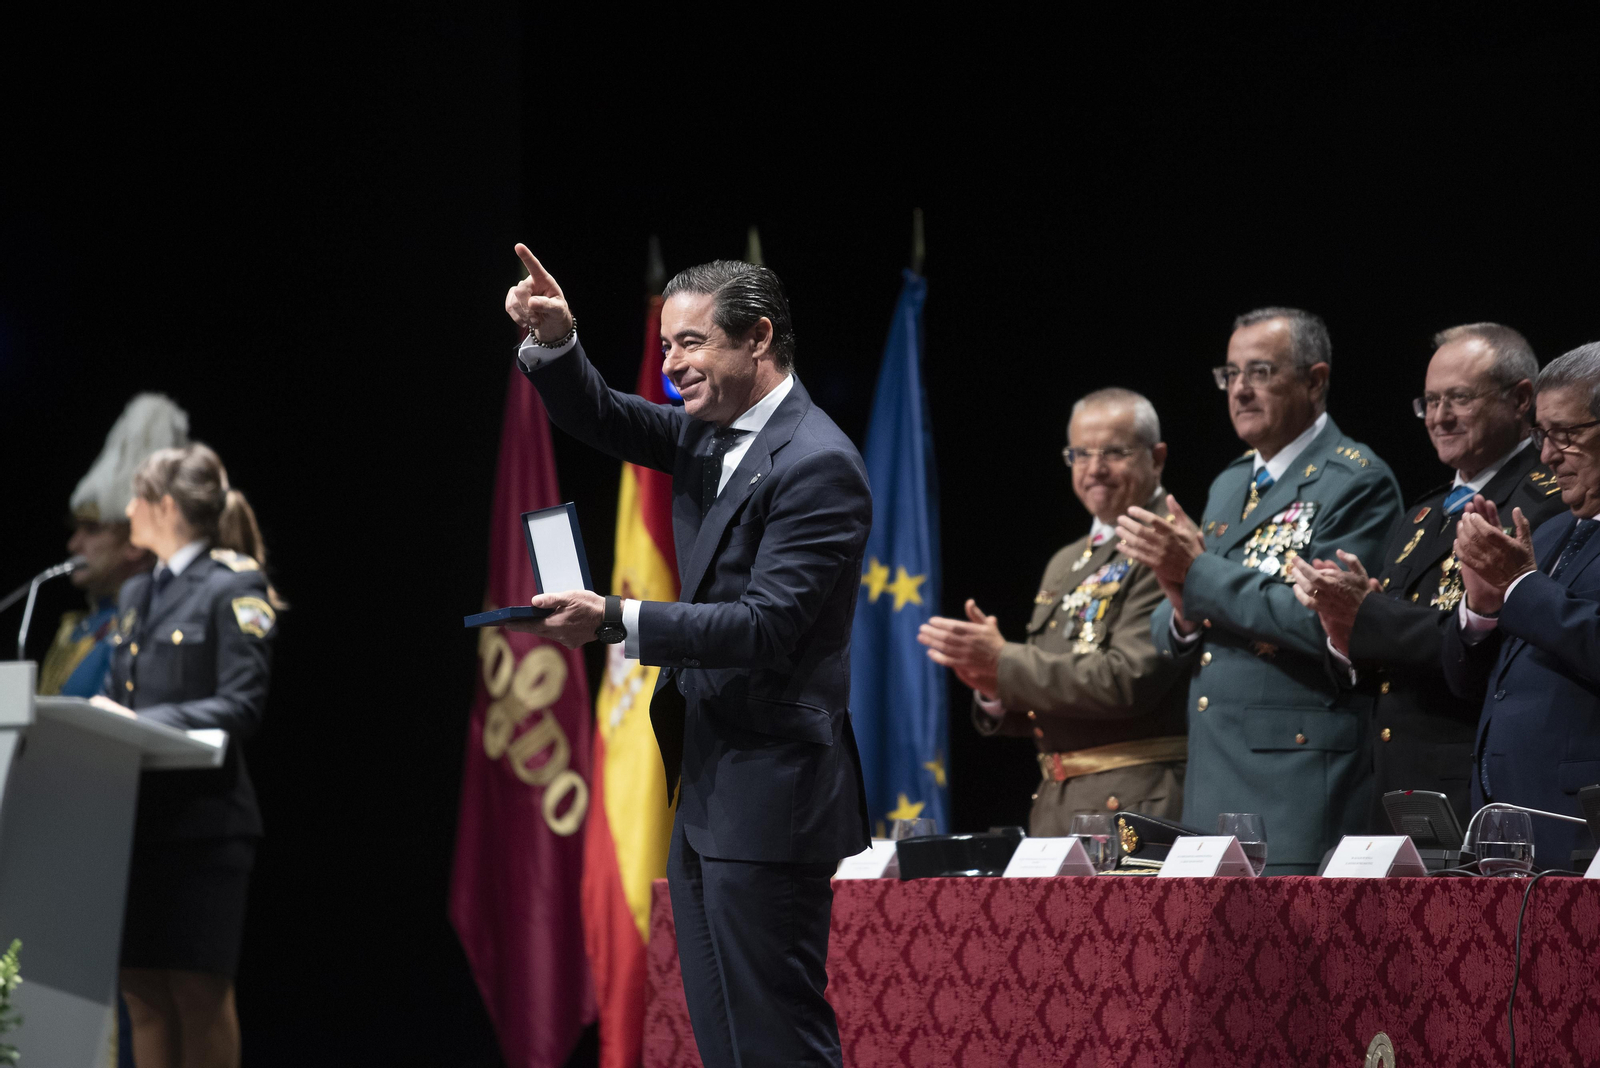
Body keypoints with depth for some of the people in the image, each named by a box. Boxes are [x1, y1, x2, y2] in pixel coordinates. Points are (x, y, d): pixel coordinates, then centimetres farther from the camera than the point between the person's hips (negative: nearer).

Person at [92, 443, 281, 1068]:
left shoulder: (234, 588, -4)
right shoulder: (136, 595, 19)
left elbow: (241, 707, -13)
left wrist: (144, 722, -22)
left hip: (203, 817, -7)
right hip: (139, 814, 7)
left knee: (198, 990, -6)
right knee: (142, 989, 5)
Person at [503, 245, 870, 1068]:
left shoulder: (816, 464, -16)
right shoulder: (707, 438, 12)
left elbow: (767, 625, -23)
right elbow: (597, 420, 16)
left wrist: (614, 622, -29)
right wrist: (555, 343, -5)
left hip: (768, 795, -10)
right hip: (706, 794, 10)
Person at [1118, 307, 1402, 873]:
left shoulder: (1358, 483, -5)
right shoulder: (1228, 485, 21)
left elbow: (1323, 619, -18)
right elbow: (1167, 637, 21)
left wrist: (1199, 571, -15)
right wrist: (1184, 612, -4)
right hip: (1211, 779, 8)